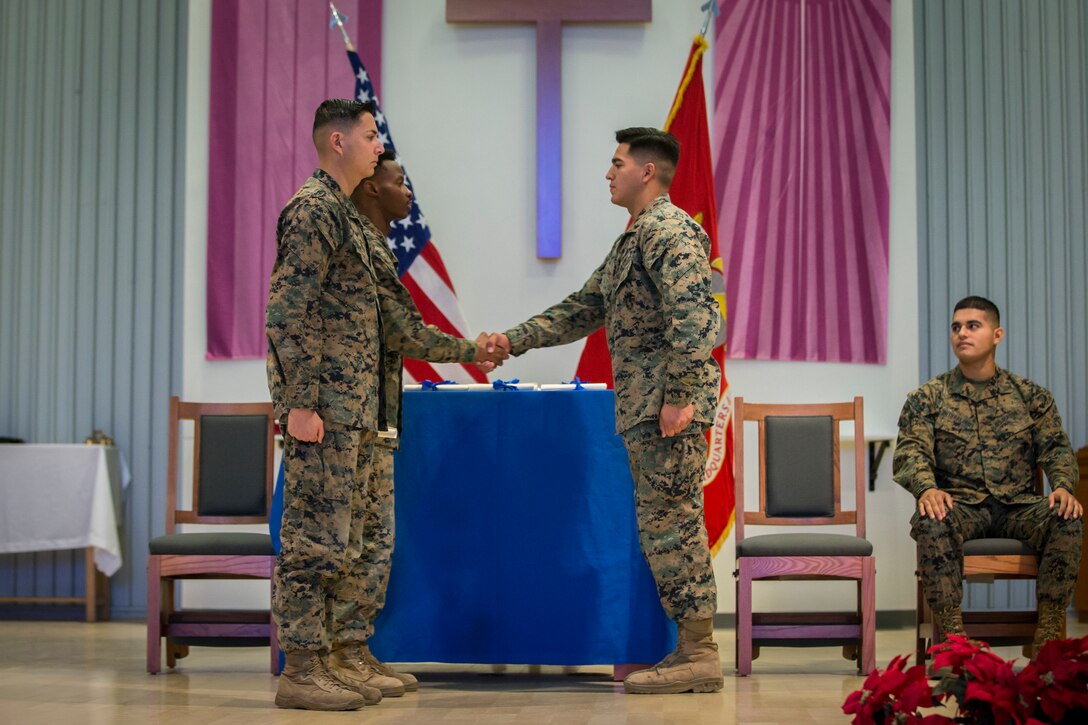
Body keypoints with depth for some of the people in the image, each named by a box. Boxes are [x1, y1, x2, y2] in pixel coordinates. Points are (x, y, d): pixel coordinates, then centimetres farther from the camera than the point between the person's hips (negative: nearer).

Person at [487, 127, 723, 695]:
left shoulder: (668, 231, -10)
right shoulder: (634, 238, 23)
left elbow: (694, 317, -21)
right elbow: (586, 308, 27)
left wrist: (680, 397, -25)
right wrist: (515, 339, 21)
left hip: (668, 407, -10)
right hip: (643, 408, 10)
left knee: (671, 523, -8)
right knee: (666, 525, 10)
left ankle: (698, 653, -3)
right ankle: (691, 649, 15)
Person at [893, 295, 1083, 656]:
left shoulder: (1030, 395, 14)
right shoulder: (928, 398, 10)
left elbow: (1056, 447, 7)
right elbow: (910, 450, -3)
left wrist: (1063, 486, -16)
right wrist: (926, 488, -26)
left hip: (1018, 505, 1)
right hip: (960, 503, -1)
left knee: (1068, 519, -30)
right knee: (931, 521, -36)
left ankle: (1049, 634, -26)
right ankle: (950, 633, -33)